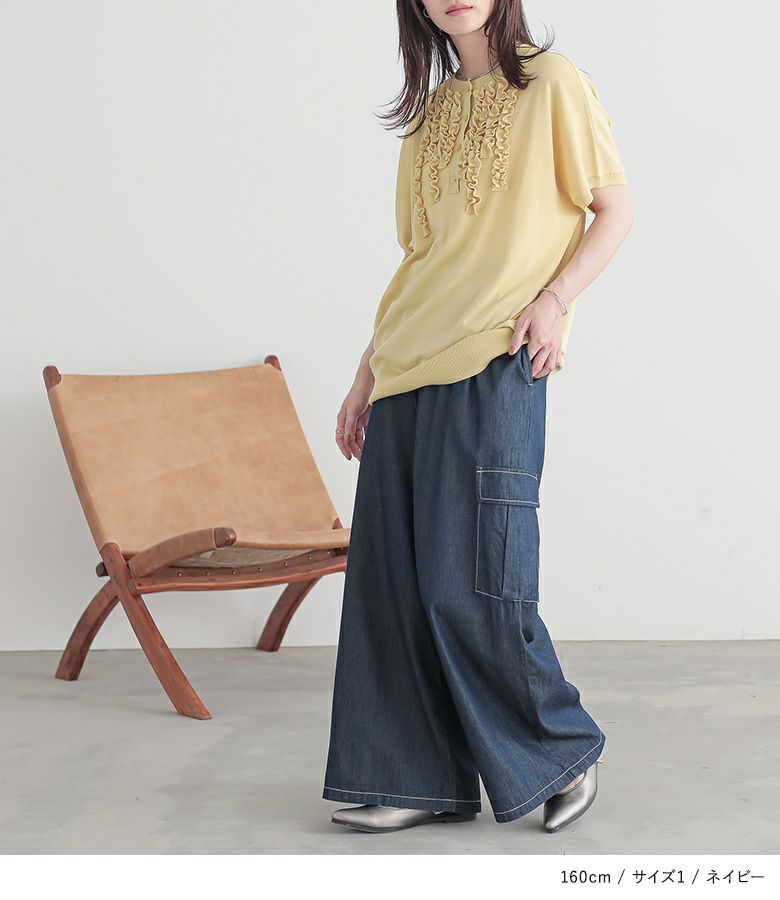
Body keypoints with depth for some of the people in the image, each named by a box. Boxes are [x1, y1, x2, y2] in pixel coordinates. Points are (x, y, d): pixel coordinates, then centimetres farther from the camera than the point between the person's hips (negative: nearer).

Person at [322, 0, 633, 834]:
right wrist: (366, 375, 18)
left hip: (493, 362, -6)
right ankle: (420, 779, 11)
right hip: (410, 369, 6)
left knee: (469, 578, -9)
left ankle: (564, 750, 10)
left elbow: (614, 209, 2)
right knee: (392, 576, 3)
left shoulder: (551, 84, 2)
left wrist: (555, 298, -14)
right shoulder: (429, 115, 18)